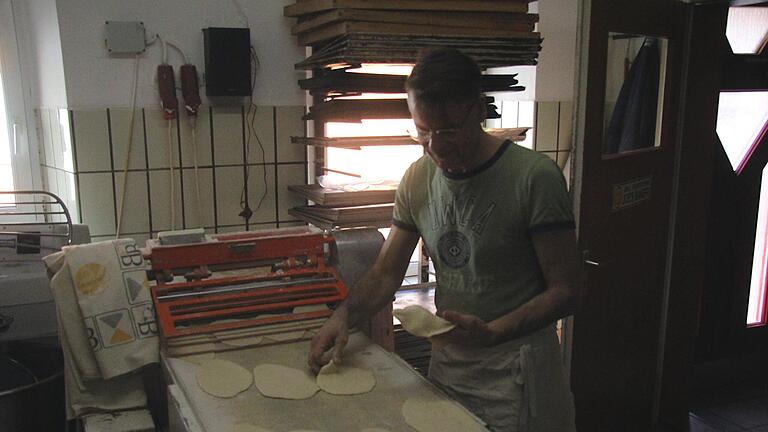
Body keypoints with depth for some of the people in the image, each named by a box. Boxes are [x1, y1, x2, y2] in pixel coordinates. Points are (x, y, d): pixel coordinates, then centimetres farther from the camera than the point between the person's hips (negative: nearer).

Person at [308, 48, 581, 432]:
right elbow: (386, 273, 6)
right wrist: (344, 314, -12)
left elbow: (566, 290, -16)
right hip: (446, 367, 5)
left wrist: (492, 333, -29)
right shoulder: (418, 178, -2)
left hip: (515, 377, -5)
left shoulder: (534, 177, -19)